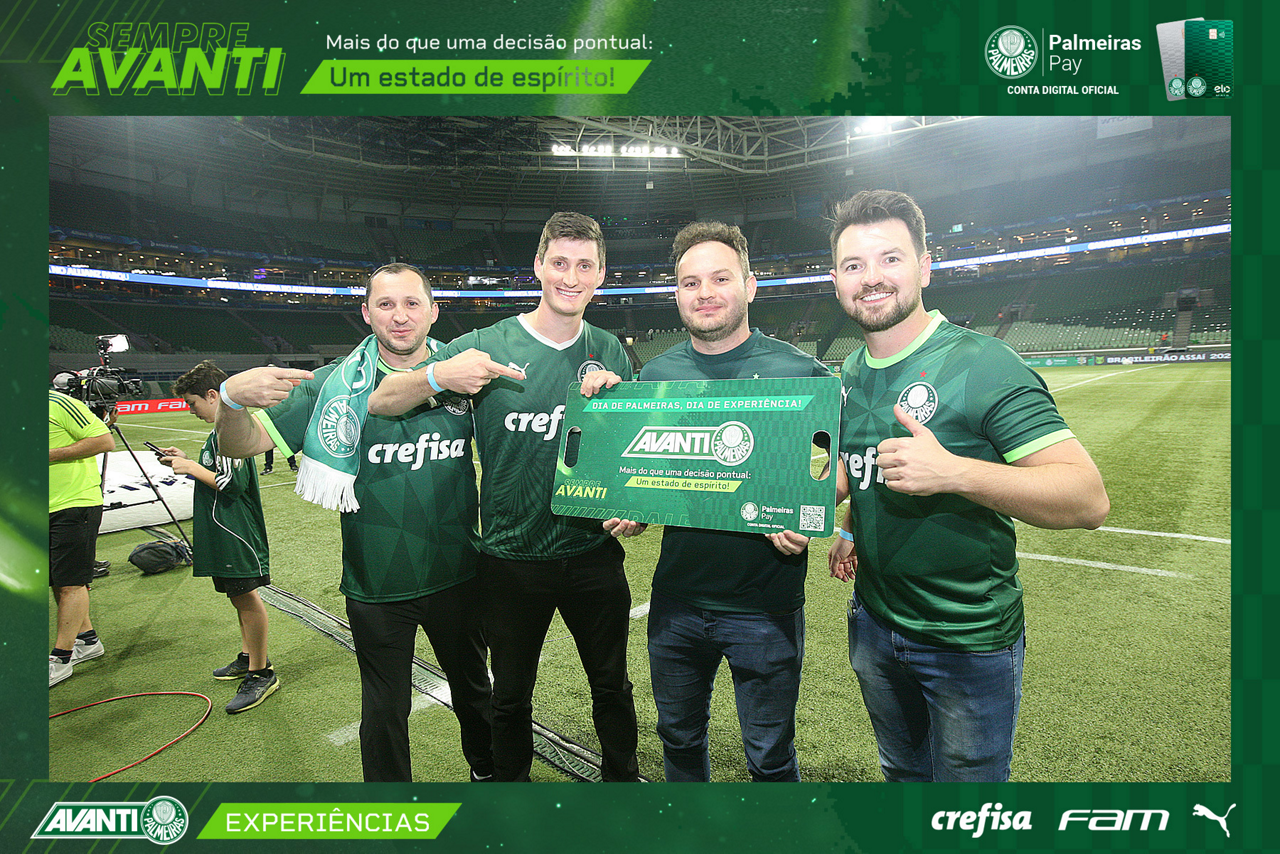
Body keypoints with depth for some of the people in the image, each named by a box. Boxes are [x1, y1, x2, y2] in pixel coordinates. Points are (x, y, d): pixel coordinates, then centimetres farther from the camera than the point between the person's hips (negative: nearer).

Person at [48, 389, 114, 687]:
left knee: (70, 583, -4)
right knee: (57, 581, 14)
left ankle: (61, 657, 3)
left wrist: (52, 454, -19)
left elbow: (105, 440, -18)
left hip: (76, 504, -9)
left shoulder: (59, 404, -12)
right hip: (46, 510, 9)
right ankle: (86, 639, 27)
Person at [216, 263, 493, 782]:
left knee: (472, 688, 22)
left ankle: (489, 770, 50)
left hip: (456, 576, 1)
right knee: (384, 710, 15)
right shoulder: (336, 384, -7)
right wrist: (232, 397, -29)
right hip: (375, 585, -1)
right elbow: (243, 445, -7)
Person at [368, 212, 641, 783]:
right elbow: (379, 402, -9)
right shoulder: (486, 346, -10)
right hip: (512, 559, -2)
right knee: (511, 694, 17)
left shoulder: (610, 353, 0)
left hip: (593, 553, 2)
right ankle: (511, 785, 43)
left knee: (611, 684, 19)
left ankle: (621, 777, 45)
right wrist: (437, 376, -29)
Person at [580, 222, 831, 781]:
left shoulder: (797, 370, -10)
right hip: (676, 598, 4)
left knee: (769, 757, 14)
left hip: (765, 607, -3)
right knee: (679, 737, 23)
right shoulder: (656, 374, 1)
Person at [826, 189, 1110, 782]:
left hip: (970, 642, -6)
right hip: (873, 622, 6)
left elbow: (1089, 500, -26)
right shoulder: (848, 374, 2)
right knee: (902, 774, 27)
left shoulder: (982, 364, -19)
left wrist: (953, 472, -39)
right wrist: (850, 530, 4)